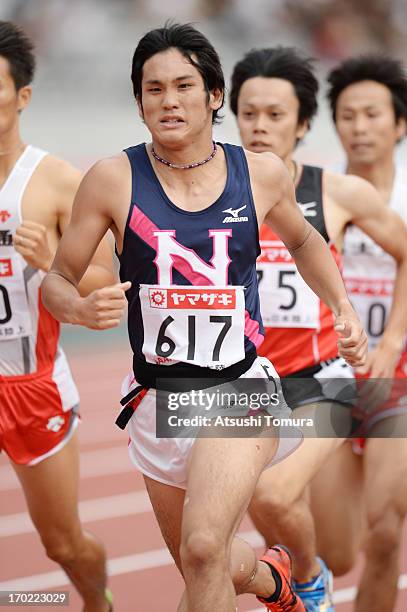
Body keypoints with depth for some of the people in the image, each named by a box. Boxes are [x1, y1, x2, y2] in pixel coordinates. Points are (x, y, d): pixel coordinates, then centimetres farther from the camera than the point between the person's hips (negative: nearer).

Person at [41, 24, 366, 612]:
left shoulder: (262, 173, -1)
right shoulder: (114, 178, -7)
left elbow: (304, 240, 21)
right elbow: (56, 280, -1)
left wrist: (345, 309, 9)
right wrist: (83, 309, -22)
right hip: (157, 401, 2)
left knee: (203, 546, -28)